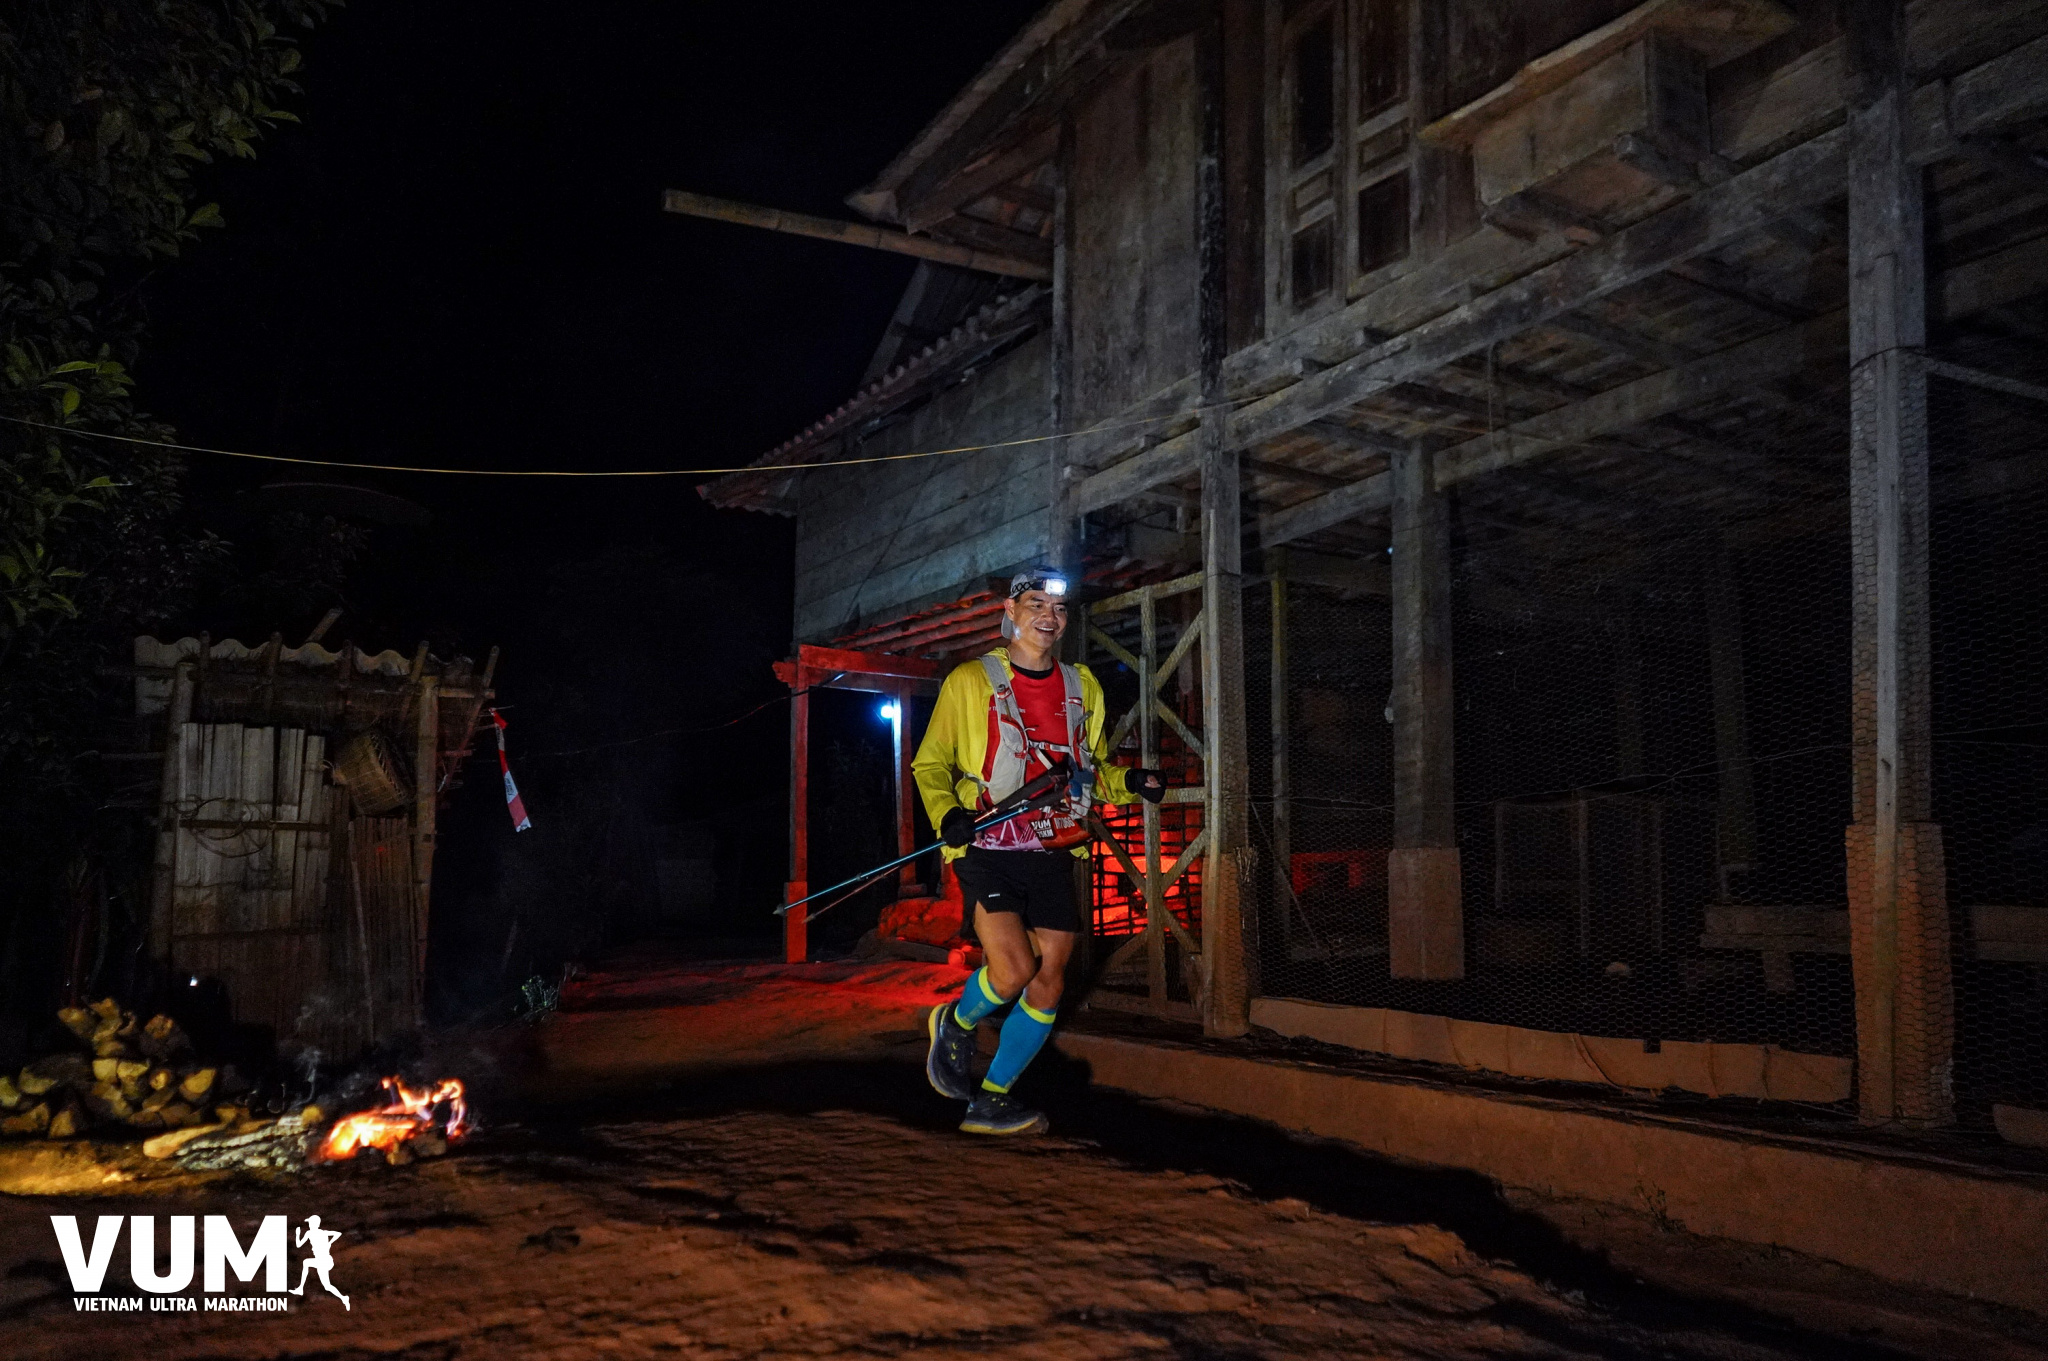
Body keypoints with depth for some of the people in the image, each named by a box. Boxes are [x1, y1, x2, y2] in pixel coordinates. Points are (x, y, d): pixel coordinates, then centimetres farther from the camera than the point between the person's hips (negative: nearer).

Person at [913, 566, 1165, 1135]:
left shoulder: (1082, 688, 16)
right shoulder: (969, 681, 2)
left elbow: (1094, 769, 24)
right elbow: (931, 764, 4)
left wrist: (1128, 782, 2)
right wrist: (946, 812, -15)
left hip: (1053, 855, 5)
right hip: (988, 849, -4)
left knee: (1048, 980, 1)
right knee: (1012, 973, -18)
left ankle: (992, 1100, 17)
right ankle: (956, 1024, 16)